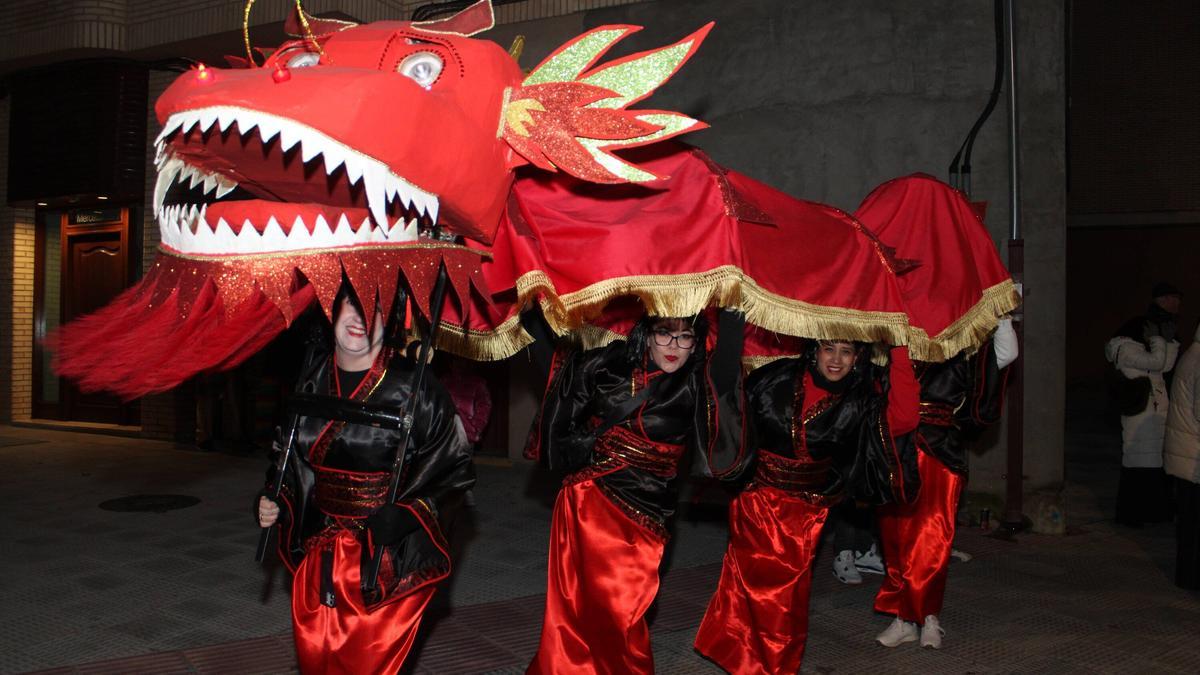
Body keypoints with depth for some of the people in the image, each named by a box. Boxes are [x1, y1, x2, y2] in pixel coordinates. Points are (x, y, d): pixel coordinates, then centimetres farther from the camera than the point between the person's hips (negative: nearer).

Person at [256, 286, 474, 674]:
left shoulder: (414, 390, -13)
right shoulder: (312, 382, 3)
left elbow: (453, 468, -8)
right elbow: (294, 462, 19)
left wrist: (407, 515, -19)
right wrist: (277, 503, 4)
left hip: (390, 561, -5)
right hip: (319, 552, 5)